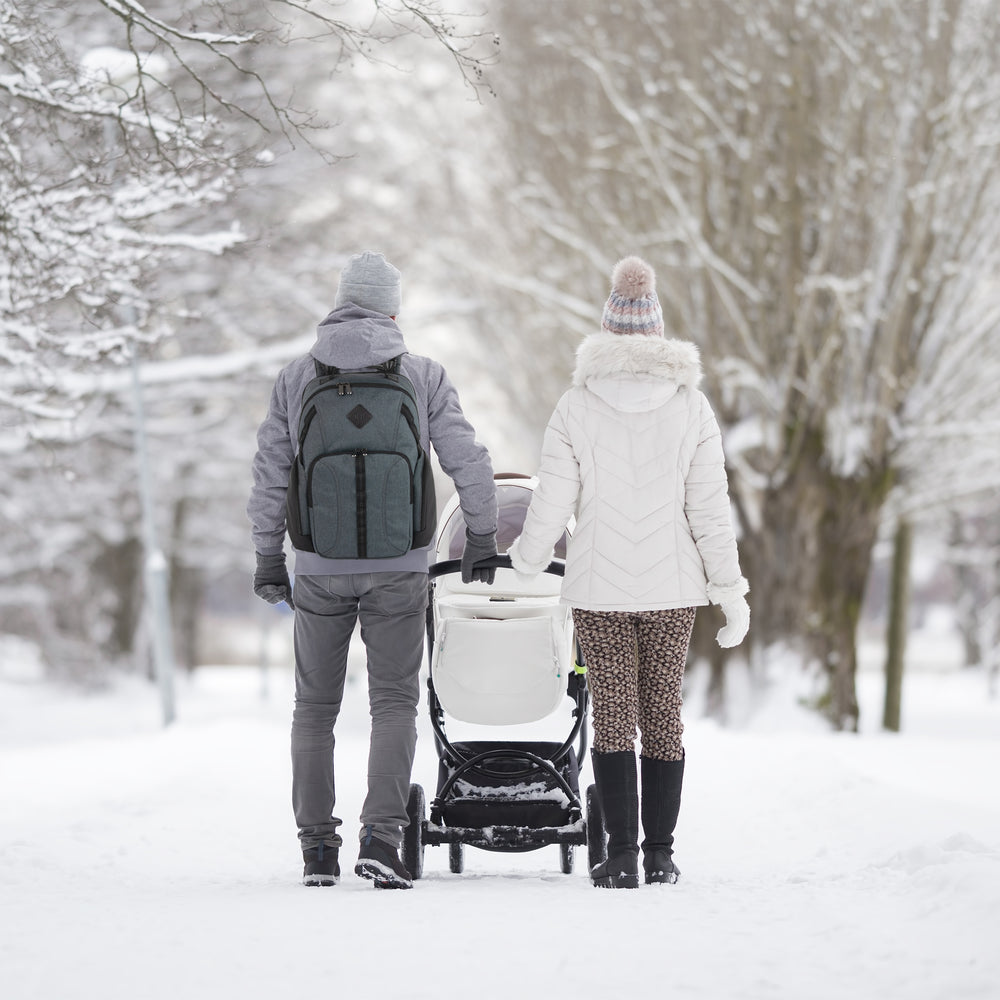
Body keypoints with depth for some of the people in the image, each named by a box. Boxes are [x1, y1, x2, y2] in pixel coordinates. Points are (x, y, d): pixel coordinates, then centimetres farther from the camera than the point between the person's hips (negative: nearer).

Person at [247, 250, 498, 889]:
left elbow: (270, 473, 5)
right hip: (399, 566, -1)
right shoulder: (424, 376, 0)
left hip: (320, 566, 1)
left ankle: (318, 847, 9)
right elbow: (470, 463, 1)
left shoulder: (297, 378, 4)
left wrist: (269, 556, 13)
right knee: (395, 700, 4)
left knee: (315, 706, 11)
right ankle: (382, 836, -11)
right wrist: (483, 539, 14)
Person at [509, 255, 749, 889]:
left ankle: (622, 856, -3)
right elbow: (710, 508, -1)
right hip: (672, 586, 1)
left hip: (599, 587, -1)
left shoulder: (577, 407, -3)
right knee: (663, 711, 8)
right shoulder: (691, 405, 0)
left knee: (613, 713, 1)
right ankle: (660, 854, 9)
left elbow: (552, 503, 0)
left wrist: (528, 559, 18)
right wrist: (731, 591, 5)